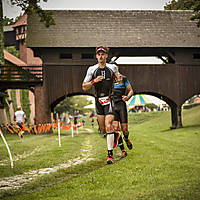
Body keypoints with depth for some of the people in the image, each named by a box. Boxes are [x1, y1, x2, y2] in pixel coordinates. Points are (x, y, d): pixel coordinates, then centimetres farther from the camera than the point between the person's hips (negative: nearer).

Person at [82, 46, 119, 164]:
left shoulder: (113, 68, 0)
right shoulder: (92, 69, 0)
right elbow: (84, 87, -1)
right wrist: (94, 81, -15)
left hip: (109, 100, -3)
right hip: (98, 101, 3)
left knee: (108, 127, -16)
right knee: (103, 129, 9)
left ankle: (110, 154, -14)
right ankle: (116, 134, 43)